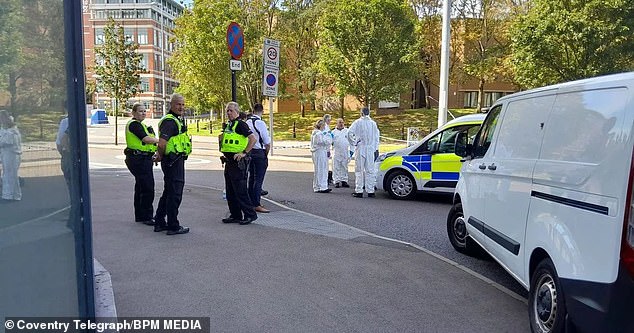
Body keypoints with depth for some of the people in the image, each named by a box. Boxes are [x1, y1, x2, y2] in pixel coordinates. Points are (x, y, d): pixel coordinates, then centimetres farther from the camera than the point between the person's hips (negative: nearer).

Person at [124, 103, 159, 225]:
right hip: (139, 159, -11)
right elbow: (146, 139, -20)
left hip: (143, 159, 11)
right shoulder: (134, 124, -12)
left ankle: (140, 216, 23)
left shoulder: (140, 124, 20)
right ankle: (146, 217, -4)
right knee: (147, 188, -10)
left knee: (140, 187, 14)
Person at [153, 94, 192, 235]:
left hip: (177, 160, 11)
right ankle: (173, 226, 5)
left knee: (169, 192, 17)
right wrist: (161, 156, -9)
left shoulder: (178, 119, 17)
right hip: (173, 161, -11)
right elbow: (162, 143, -26)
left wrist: (159, 155, 21)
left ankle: (159, 223, 28)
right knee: (175, 194, -4)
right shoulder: (170, 121, -16)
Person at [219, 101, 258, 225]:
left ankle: (250, 214, 1)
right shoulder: (227, 125, 16)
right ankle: (235, 215, 20)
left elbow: (253, 139, -19)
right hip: (229, 161, 10)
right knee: (230, 191, 12)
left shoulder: (241, 124, -11)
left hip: (238, 162, -10)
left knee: (240, 190, -8)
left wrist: (244, 153, -21)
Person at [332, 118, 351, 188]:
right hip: (336, 153, -1)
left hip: (345, 152, 1)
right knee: (336, 167, -1)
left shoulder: (347, 131, 11)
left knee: (344, 167, 6)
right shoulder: (334, 132, 10)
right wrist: (331, 137, -9)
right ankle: (337, 181, 5)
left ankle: (344, 181, 12)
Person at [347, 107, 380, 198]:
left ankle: (359, 191, 1)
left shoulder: (358, 122, -4)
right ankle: (370, 191, 9)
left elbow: (350, 132, -16)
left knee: (359, 170, 2)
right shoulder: (373, 123, 6)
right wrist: (376, 148, 15)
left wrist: (354, 142, -5)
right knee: (370, 170, 7)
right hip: (371, 149, 3)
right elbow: (376, 136, 9)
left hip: (360, 149, -3)